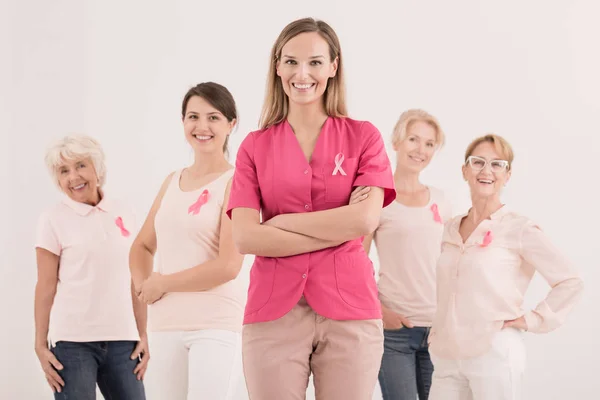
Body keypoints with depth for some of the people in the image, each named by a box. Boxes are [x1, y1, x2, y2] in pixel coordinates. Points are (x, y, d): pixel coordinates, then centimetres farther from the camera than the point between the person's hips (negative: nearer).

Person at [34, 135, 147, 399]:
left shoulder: (123, 214, 9)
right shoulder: (54, 220, -1)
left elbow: (134, 283, 11)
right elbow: (46, 288, -2)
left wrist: (143, 335, 9)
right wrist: (41, 345, -5)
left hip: (122, 339, 3)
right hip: (73, 341, -3)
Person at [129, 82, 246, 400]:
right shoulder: (172, 182, 13)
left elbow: (228, 266, -15)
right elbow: (142, 246, 23)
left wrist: (161, 284, -5)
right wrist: (143, 287, 2)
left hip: (216, 324, -6)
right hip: (165, 325, 6)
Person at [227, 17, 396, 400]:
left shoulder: (363, 136, 6)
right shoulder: (255, 146, 8)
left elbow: (366, 219, -9)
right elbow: (245, 237, -4)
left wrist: (281, 222, -5)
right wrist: (340, 228, -7)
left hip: (349, 311, -1)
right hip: (273, 311, 1)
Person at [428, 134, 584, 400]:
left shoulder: (520, 229, -4)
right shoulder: (451, 230, 12)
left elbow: (570, 283, -4)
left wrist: (533, 320, -6)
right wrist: (437, 333, 11)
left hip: (494, 355, -5)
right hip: (446, 358, 5)